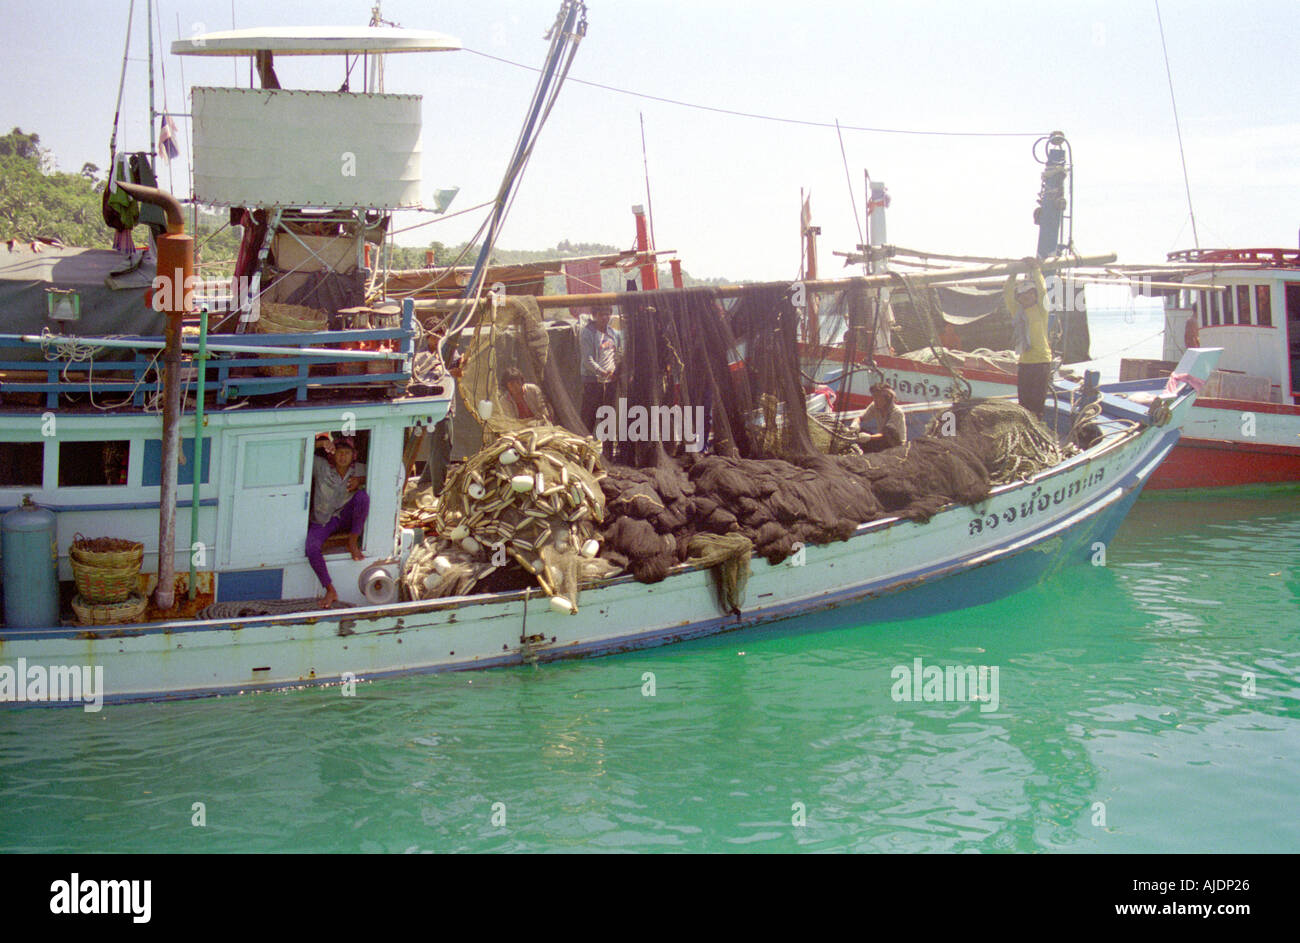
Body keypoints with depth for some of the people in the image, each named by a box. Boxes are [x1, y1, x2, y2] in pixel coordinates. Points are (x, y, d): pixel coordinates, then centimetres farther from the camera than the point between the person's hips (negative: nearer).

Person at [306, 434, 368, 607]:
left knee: (362, 496, -28)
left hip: (345, 518, 1)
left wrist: (360, 480, -16)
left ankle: (353, 542, -17)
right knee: (312, 548, -30)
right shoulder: (321, 466, -7)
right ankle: (330, 591, -21)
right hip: (322, 521, -1)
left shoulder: (359, 470, -3)